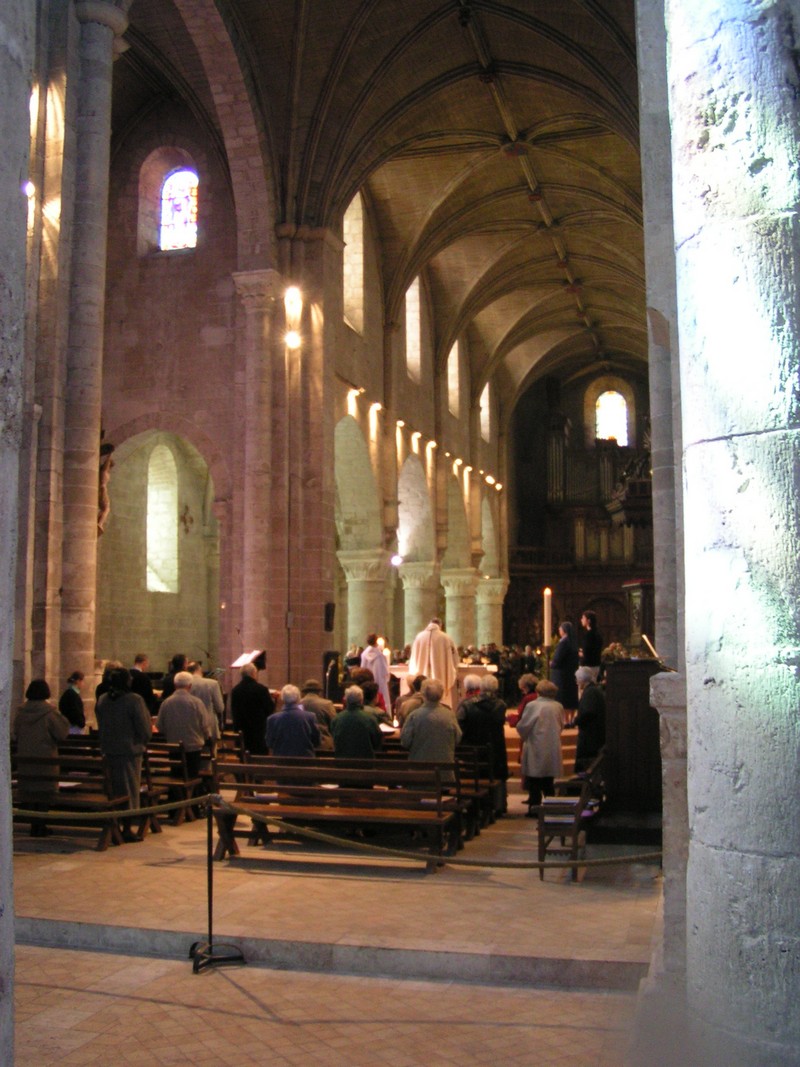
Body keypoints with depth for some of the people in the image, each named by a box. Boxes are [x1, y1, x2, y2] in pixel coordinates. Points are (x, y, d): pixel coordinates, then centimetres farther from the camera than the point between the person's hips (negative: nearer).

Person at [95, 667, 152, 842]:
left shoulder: (102, 700, 4)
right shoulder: (134, 700, -14)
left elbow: (100, 726, 13)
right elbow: (145, 729, -12)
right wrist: (142, 742, 7)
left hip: (108, 750, 5)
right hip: (129, 750, -5)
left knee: (113, 790, 14)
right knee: (130, 790, 2)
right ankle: (127, 829, 4)